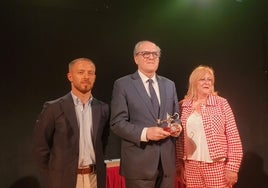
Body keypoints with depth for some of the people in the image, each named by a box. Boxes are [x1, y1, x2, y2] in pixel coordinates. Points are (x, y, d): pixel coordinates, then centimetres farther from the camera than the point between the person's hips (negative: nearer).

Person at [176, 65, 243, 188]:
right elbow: (179, 138, 6)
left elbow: (233, 137, -4)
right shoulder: (183, 106, 4)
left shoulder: (221, 103, -2)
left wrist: (232, 167, -8)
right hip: (191, 166, 2)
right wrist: (179, 165, 4)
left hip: (217, 166, -2)